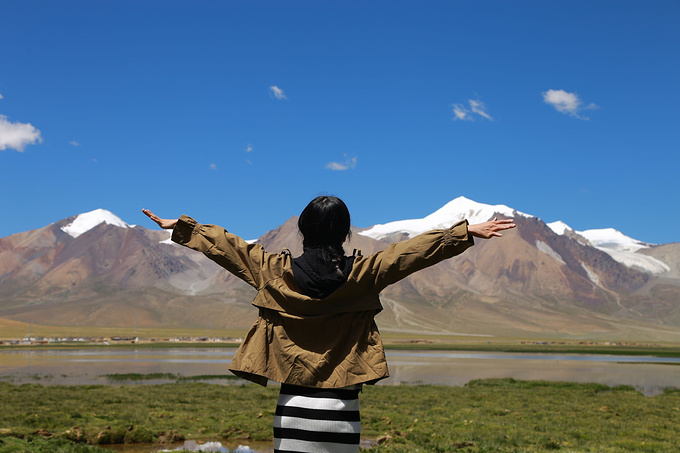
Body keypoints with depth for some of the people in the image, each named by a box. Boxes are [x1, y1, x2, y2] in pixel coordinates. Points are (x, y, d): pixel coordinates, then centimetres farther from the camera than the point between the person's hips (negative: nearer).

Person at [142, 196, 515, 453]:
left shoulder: (276, 271, -1)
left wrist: (180, 227, 22)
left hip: (294, 405, 1)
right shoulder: (362, 274, -4)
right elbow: (415, 249, 2)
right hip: (340, 408, 0)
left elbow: (227, 246, 9)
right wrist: (467, 232, 10)